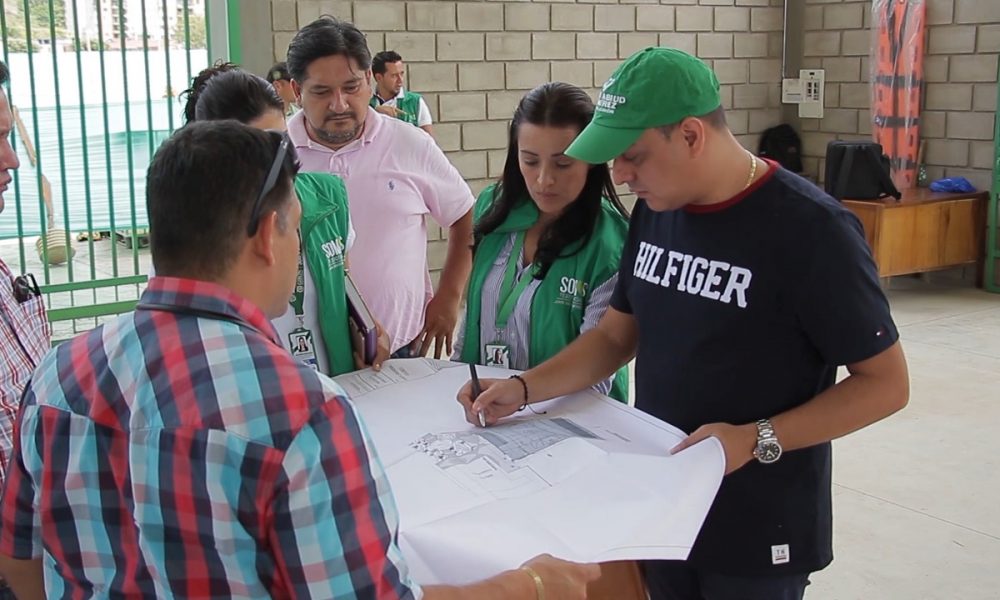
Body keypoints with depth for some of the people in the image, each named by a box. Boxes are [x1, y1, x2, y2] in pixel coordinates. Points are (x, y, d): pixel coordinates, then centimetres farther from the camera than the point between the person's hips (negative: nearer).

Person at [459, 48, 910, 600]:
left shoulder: (811, 229, -20)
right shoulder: (655, 210, 0)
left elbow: (885, 383, -15)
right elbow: (616, 335, 9)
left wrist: (757, 440, -25)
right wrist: (523, 388, -5)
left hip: (759, 531, -6)